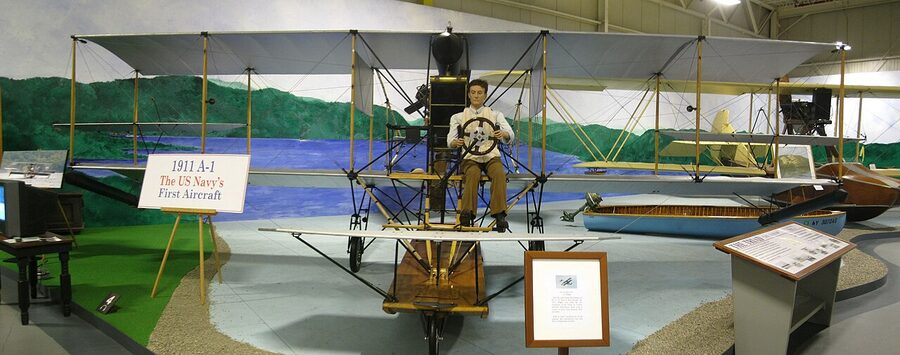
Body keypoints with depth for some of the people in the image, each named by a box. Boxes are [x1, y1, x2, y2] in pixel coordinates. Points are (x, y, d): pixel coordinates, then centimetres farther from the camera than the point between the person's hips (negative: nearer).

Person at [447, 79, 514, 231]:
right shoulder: (458, 117, 16)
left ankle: (500, 214, -38)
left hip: (491, 156, 1)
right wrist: (456, 142, -23)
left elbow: (510, 135, 0)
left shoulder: (495, 114, 16)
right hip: (469, 157, -1)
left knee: (500, 174, -33)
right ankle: (467, 214, -42)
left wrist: (503, 134, -26)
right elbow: (450, 141, 4)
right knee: (473, 175, -35)